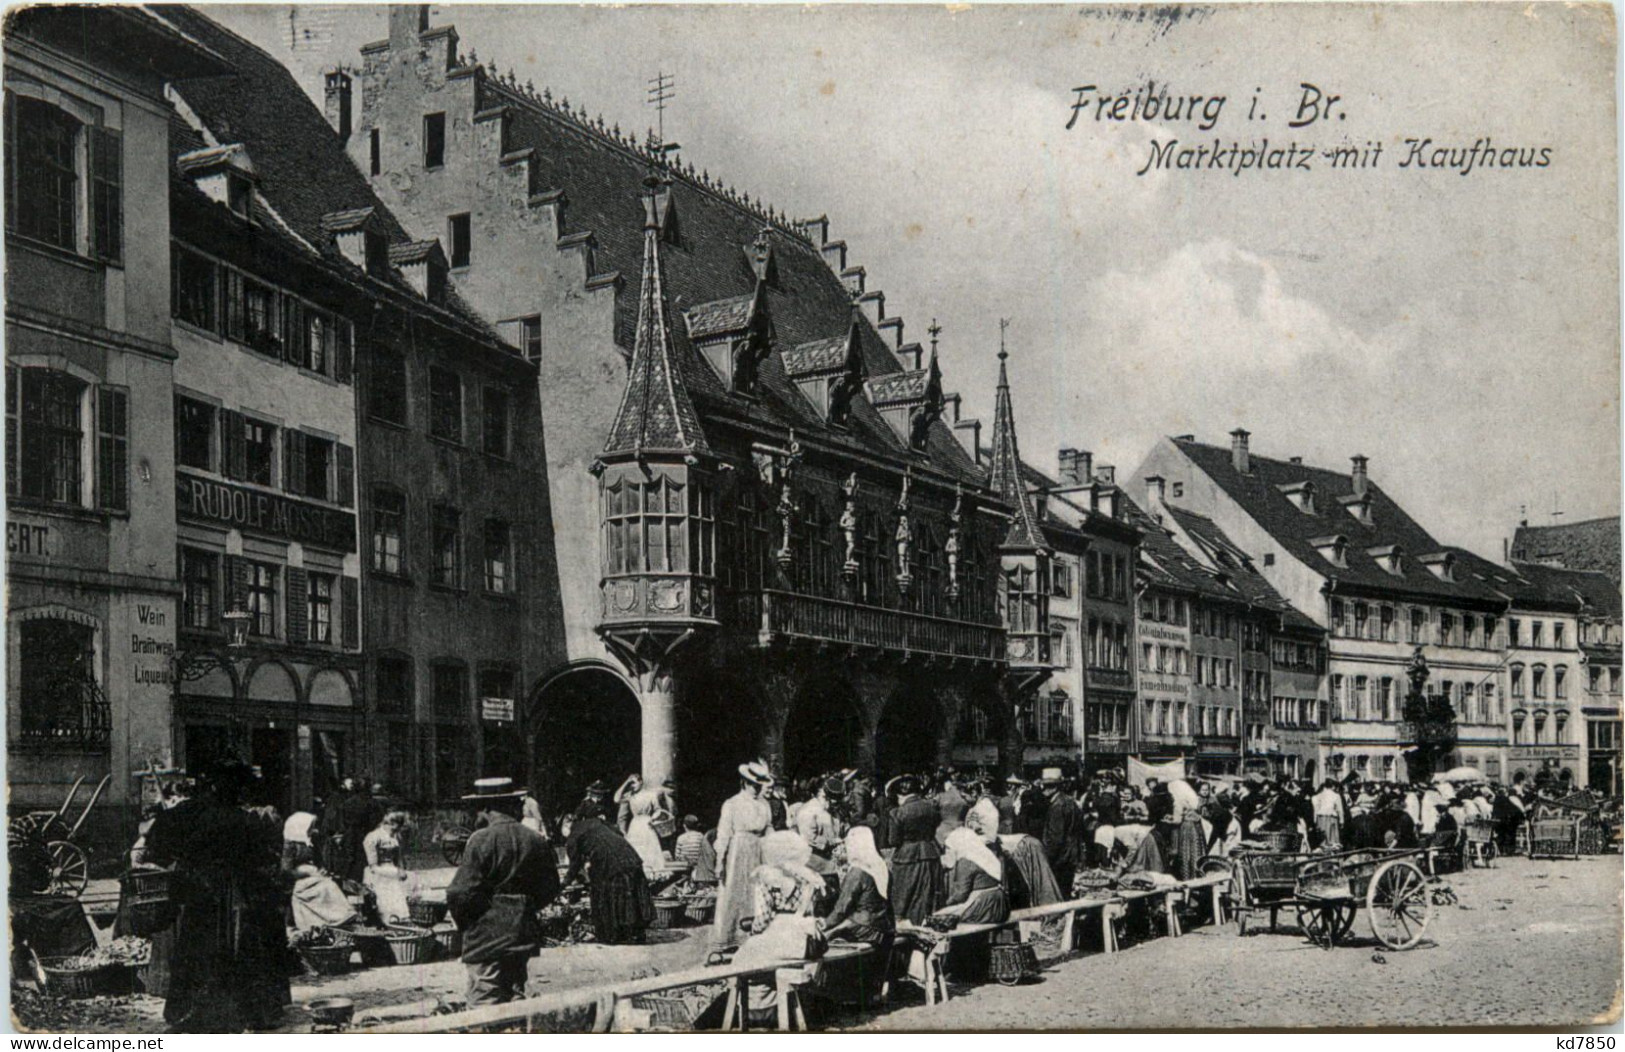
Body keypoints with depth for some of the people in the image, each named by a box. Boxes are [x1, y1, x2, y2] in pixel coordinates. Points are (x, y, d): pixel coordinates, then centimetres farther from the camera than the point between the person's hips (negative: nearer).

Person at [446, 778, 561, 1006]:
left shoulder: (482, 840, -13)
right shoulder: (536, 840, 2)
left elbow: (462, 893, -14)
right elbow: (550, 888, 9)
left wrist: (464, 922, 4)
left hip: (487, 938, -6)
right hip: (524, 935, 6)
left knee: (484, 1004, -2)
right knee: (516, 1000, 15)